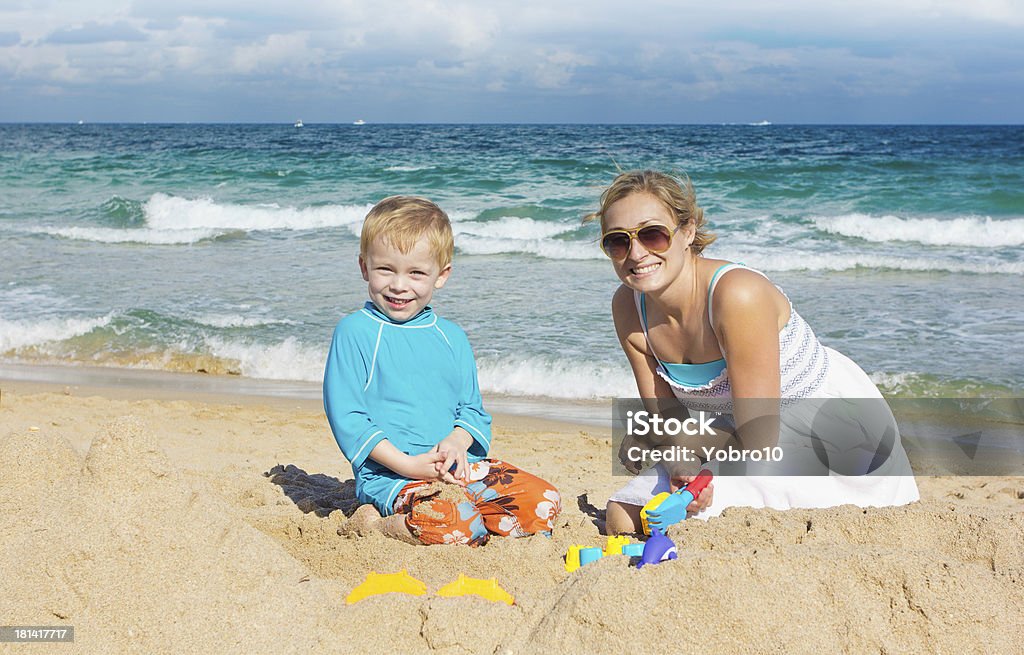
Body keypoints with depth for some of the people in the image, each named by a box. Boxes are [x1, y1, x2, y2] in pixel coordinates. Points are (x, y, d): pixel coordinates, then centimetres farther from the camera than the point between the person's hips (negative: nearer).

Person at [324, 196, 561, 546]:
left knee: (544, 503, -10)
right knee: (454, 524, -34)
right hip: (390, 475, -6)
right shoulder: (355, 331, -2)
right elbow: (346, 416, -7)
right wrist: (407, 464, -15)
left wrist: (457, 442, -9)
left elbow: (472, 408, 16)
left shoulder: (452, 336, 14)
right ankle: (372, 524, -6)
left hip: (462, 466, 6)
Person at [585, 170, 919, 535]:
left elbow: (759, 440, -27)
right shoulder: (628, 306, -10)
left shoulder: (739, 294, -32)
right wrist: (680, 465, -23)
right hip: (750, 431, 7)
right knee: (622, 518, 2)